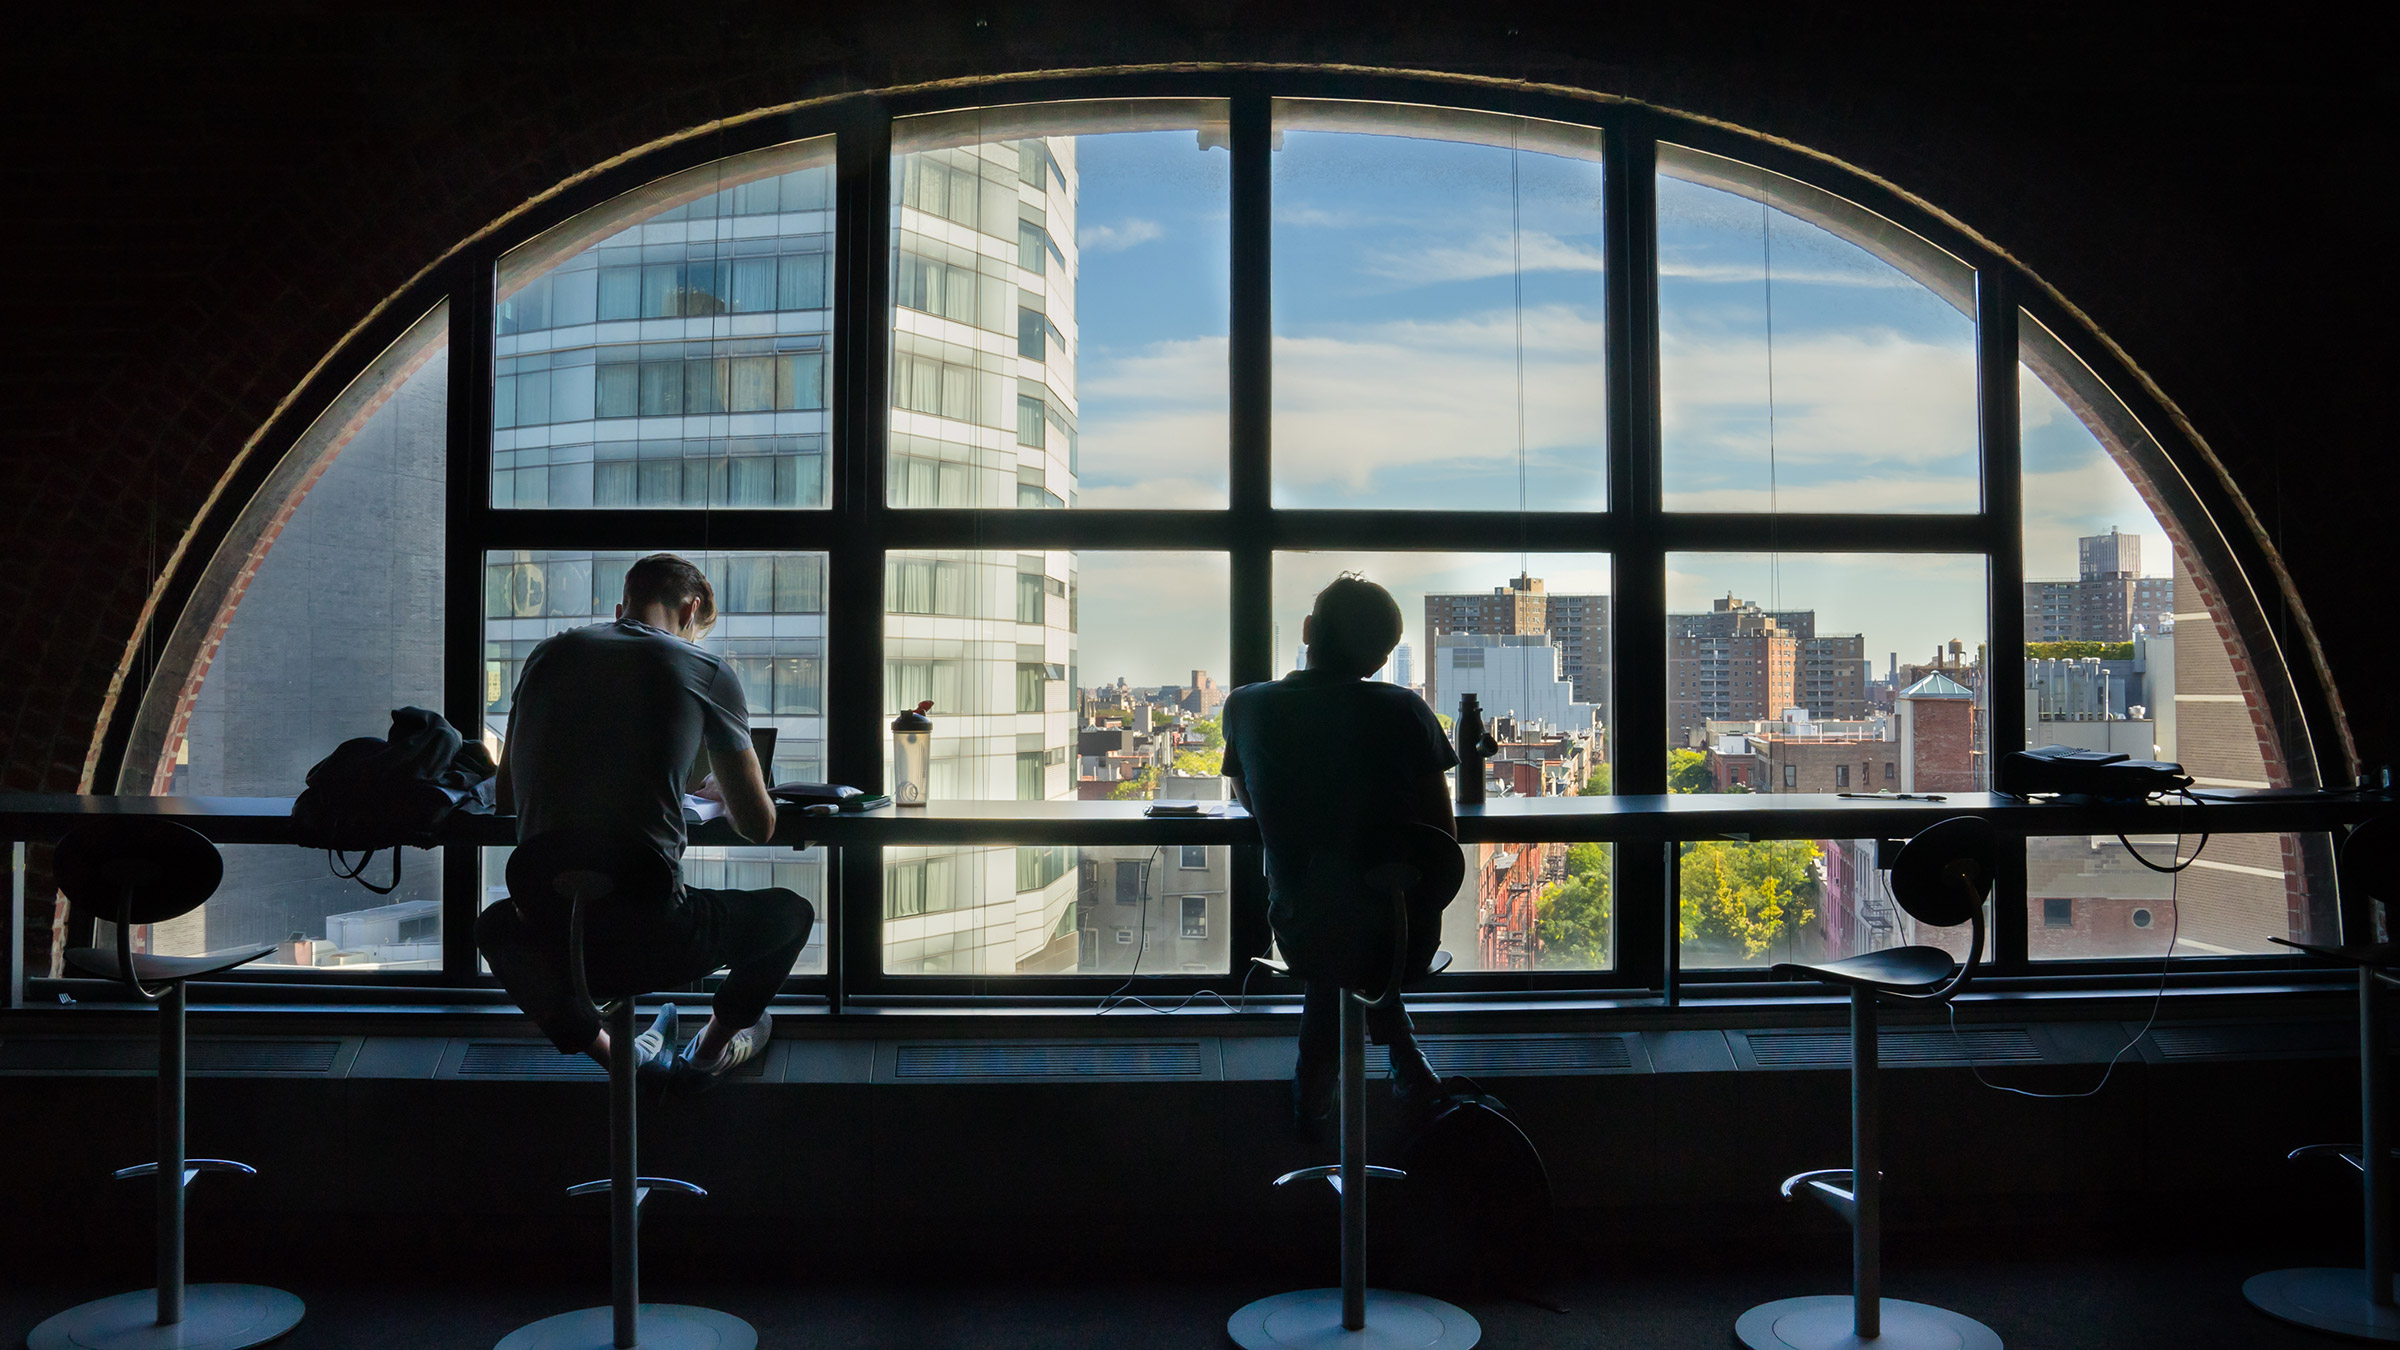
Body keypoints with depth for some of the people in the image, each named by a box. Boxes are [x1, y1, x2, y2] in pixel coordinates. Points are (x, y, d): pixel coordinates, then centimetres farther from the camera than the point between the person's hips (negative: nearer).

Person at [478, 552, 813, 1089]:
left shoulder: (549, 653, 11)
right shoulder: (708, 671, 1)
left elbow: (506, 798, 22)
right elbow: (758, 826, 9)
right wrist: (721, 789, 31)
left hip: (548, 940, 3)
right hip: (652, 943, -3)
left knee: (495, 925, 40)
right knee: (791, 911, 24)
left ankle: (608, 1052, 29)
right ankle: (713, 1050, 36)